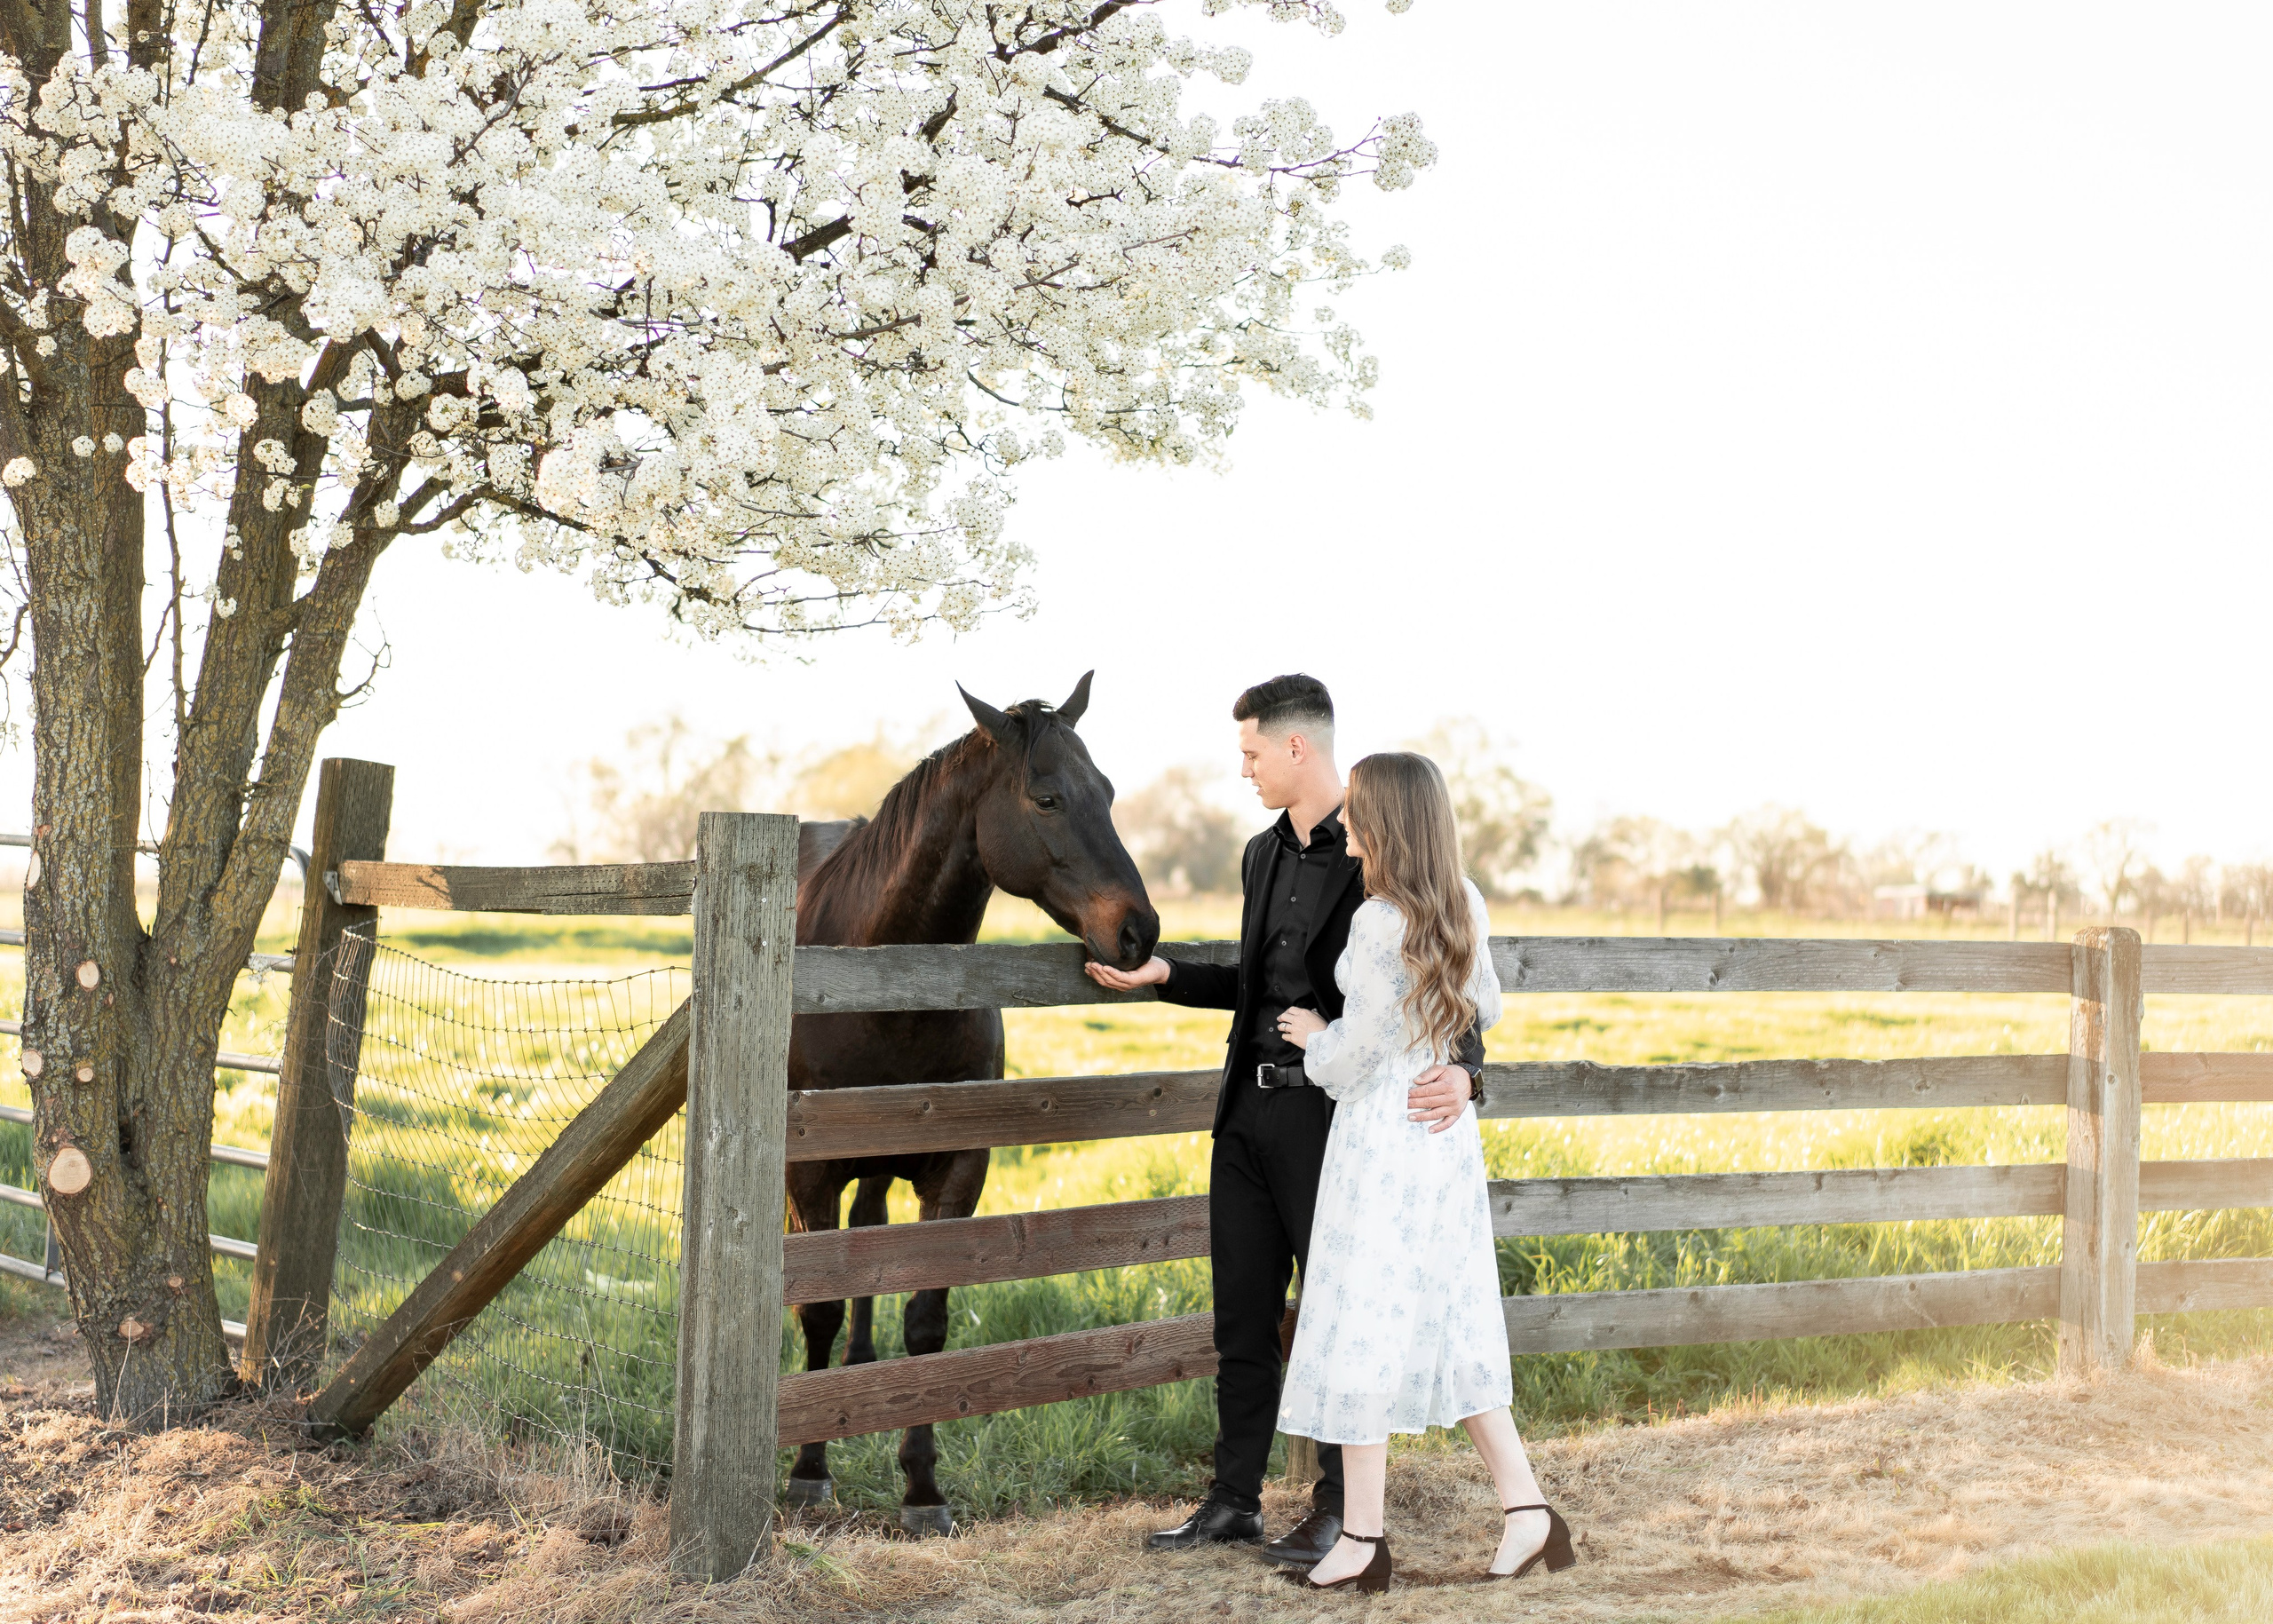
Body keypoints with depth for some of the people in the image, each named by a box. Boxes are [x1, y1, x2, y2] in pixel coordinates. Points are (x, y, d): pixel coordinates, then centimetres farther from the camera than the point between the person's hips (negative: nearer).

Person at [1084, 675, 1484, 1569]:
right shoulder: (1263, 854, 13)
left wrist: (1461, 1071, -30)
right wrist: (1166, 975, 15)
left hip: (1335, 1115, -7)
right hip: (1251, 1106, 7)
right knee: (1242, 1316, 12)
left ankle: (1336, 1506, 18)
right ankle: (1235, 1498, 23)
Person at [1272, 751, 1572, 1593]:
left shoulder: (1381, 924, -19)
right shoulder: (1464, 906, 5)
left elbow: (1354, 1058, -15)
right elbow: (1484, 1009, 19)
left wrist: (1314, 1037, 5)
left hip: (1384, 1137, -8)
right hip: (1450, 1134, 8)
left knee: (1361, 1331, 1)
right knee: (1449, 1326, 14)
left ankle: (1362, 1538, 9)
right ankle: (1526, 1508, 11)